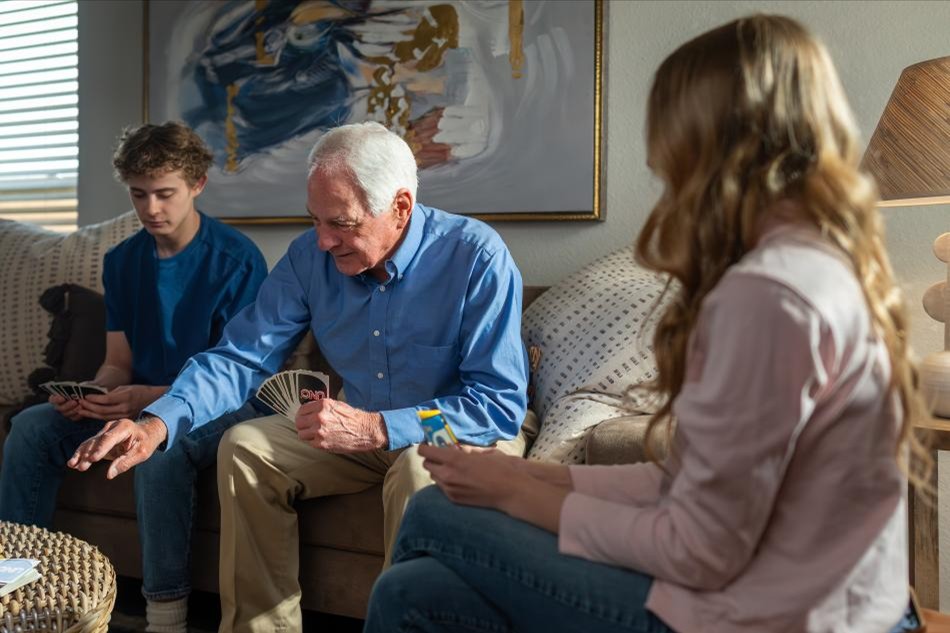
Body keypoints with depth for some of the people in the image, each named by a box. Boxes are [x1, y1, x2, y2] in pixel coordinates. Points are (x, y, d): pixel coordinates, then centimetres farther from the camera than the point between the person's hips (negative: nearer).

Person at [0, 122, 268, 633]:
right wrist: (90, 396, -14)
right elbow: (118, 363, 9)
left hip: (221, 406, -6)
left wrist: (154, 398, -26)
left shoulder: (236, 259, -11)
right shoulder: (122, 261, 8)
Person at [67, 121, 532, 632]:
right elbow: (240, 358, -7)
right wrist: (157, 424, -25)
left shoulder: (476, 257, -23)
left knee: (419, 468, -36)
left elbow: (502, 404, -27)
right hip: (363, 430, 5)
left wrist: (376, 429, -35)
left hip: (467, 435, -5)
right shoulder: (310, 256, -8)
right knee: (243, 448, -10)